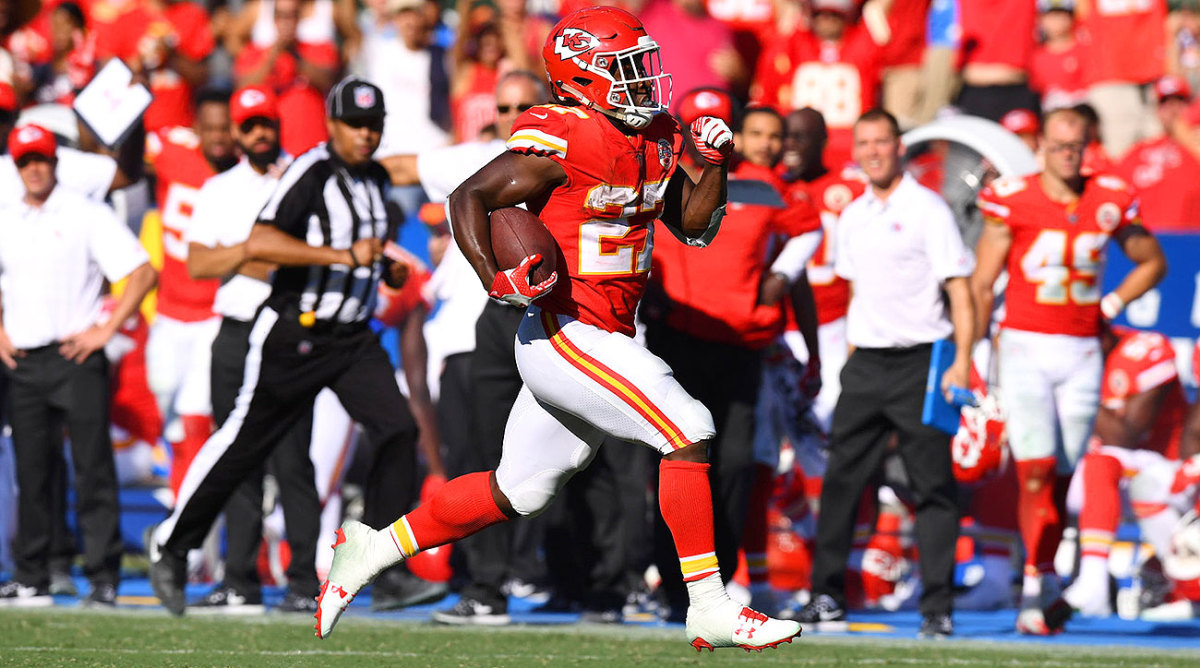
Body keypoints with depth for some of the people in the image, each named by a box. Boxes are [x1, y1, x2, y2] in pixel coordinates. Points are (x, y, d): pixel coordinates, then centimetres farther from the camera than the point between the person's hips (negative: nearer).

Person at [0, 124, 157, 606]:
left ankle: (103, 579, -8)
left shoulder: (87, 215, -1)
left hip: (76, 357, -5)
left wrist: (106, 330, -11)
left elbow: (143, 273, -6)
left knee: (93, 471, -7)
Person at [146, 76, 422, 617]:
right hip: (293, 336, -7)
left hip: (353, 338, 7)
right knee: (243, 444, 3)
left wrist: (386, 269, 9)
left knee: (398, 430, -10)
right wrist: (344, 256, -29)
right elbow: (258, 245, -29)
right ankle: (171, 543, 20)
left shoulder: (376, 181, 12)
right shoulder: (311, 173, -15)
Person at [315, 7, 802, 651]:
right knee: (688, 433, -15)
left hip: (600, 340, 9)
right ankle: (709, 609, -11)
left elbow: (695, 223, 18)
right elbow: (469, 196, -12)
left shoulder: (655, 140, 11)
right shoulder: (564, 141, -15)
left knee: (515, 491, 15)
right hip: (566, 335, -9)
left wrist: (715, 163, 1)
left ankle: (369, 549, 26)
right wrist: (495, 279, -22)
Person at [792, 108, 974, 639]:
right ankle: (827, 595, 10)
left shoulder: (927, 209, -4)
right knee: (841, 479, 4)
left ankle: (937, 607, -5)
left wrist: (962, 361, -15)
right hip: (865, 363, 6)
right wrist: (854, 357, 17)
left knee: (933, 485, -5)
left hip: (919, 361, -6)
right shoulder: (852, 216, 14)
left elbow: (959, 289, -7)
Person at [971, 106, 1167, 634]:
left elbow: (1152, 263, 19)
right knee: (1036, 472, -16)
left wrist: (1109, 307, 6)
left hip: (1081, 353, 3)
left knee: (1059, 479, 6)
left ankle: (1034, 597, 16)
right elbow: (981, 285, -1)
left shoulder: (1110, 202, 4)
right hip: (1024, 347, -3)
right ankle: (1037, 581, -14)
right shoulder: (1012, 201, -5)